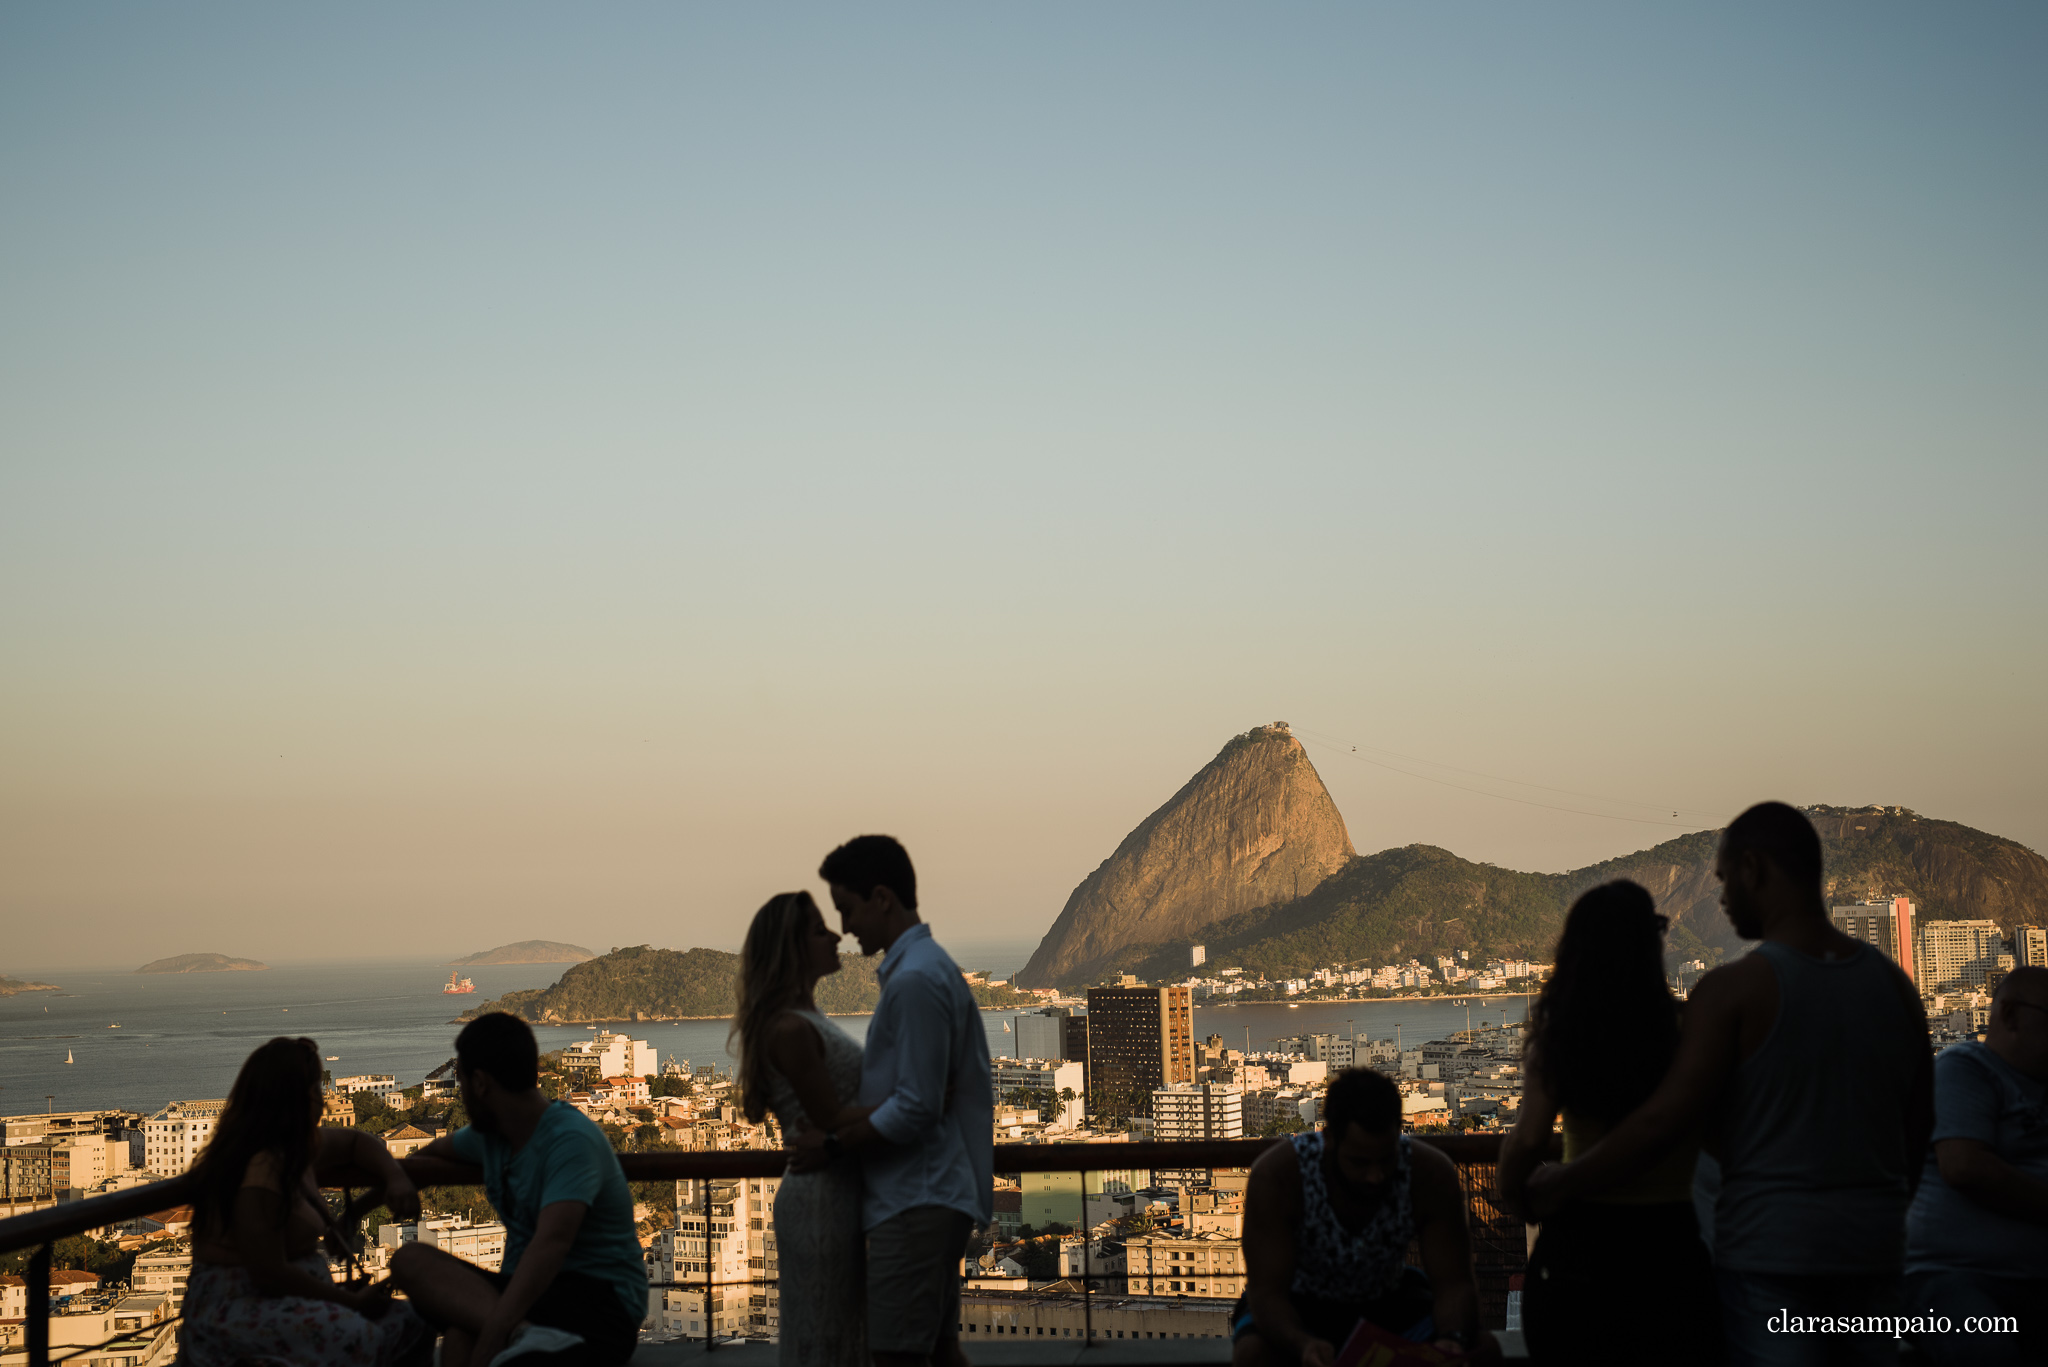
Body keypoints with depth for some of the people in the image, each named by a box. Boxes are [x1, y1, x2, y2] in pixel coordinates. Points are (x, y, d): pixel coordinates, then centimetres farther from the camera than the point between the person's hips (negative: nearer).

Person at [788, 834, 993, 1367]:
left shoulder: (914, 981, -18)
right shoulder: (930, 966, 15)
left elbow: (916, 1110, -20)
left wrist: (832, 1144, -10)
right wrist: (855, 1115, 8)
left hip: (914, 1202, -11)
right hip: (933, 1191, 11)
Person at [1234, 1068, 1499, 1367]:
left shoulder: (1431, 1173, -20)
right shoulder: (1276, 1176, -28)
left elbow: (1454, 1284, -18)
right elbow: (1266, 1291, -30)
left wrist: (1453, 1338, -42)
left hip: (1388, 1301, 3)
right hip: (1300, 1303, -2)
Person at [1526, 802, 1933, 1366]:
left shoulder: (1733, 989, -10)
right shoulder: (1894, 985, 7)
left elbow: (1663, 1122, -14)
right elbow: (1918, 1132, 14)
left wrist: (1560, 1183, -3)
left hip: (1770, 1250, -5)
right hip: (1874, 1250, 5)